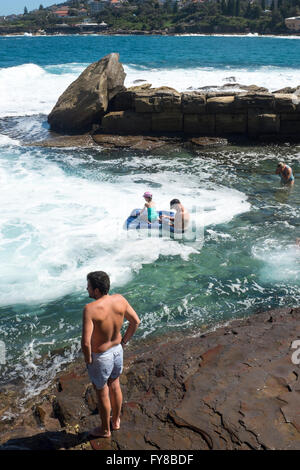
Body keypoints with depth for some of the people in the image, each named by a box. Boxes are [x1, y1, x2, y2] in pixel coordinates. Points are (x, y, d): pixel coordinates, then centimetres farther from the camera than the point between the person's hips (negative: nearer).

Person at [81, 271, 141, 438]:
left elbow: (86, 342, -33)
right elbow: (136, 321, -1)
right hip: (117, 350, 6)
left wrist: (88, 360, -14)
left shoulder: (90, 309, -31)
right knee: (115, 386, 27)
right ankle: (116, 421, 48)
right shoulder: (119, 299, -12)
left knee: (102, 393, 17)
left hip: (100, 356, -6)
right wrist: (124, 342, 10)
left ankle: (105, 430, 39)